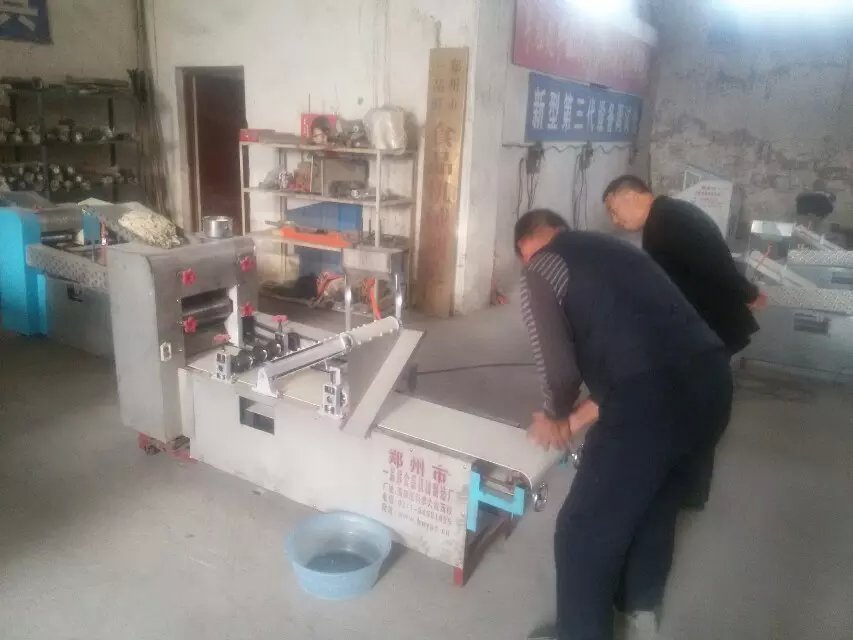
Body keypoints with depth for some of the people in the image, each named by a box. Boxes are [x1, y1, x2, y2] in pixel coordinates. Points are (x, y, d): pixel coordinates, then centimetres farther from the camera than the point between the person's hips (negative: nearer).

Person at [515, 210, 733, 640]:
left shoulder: (539, 268, 3)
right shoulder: (610, 248, 25)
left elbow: (559, 371, -6)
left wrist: (555, 418, 16)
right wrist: (576, 420, 29)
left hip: (655, 397, -9)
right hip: (710, 380, 9)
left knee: (583, 531, 12)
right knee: (657, 494, 31)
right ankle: (641, 601, 54)